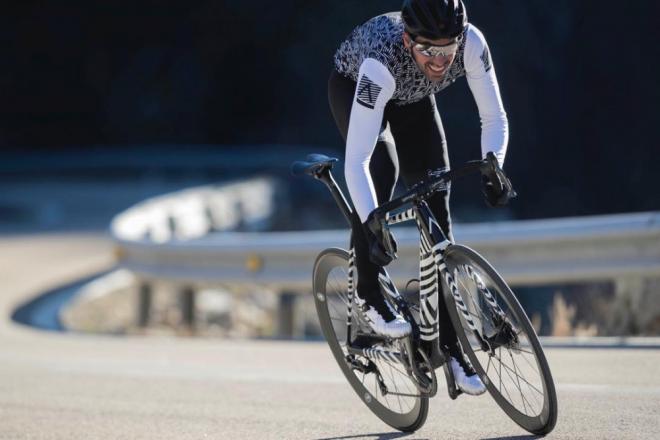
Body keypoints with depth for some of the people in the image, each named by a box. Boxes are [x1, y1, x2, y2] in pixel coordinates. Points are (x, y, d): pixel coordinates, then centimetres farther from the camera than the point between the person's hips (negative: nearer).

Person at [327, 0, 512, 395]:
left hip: (413, 97, 4)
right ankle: (369, 294, -12)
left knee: (437, 203, -7)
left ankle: (447, 344, -2)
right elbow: (357, 160, -48)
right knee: (382, 170, -31)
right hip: (352, 87, -3)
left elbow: (494, 117, -24)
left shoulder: (471, 42, -36)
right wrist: (372, 226, -57)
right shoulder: (382, 62, -45)